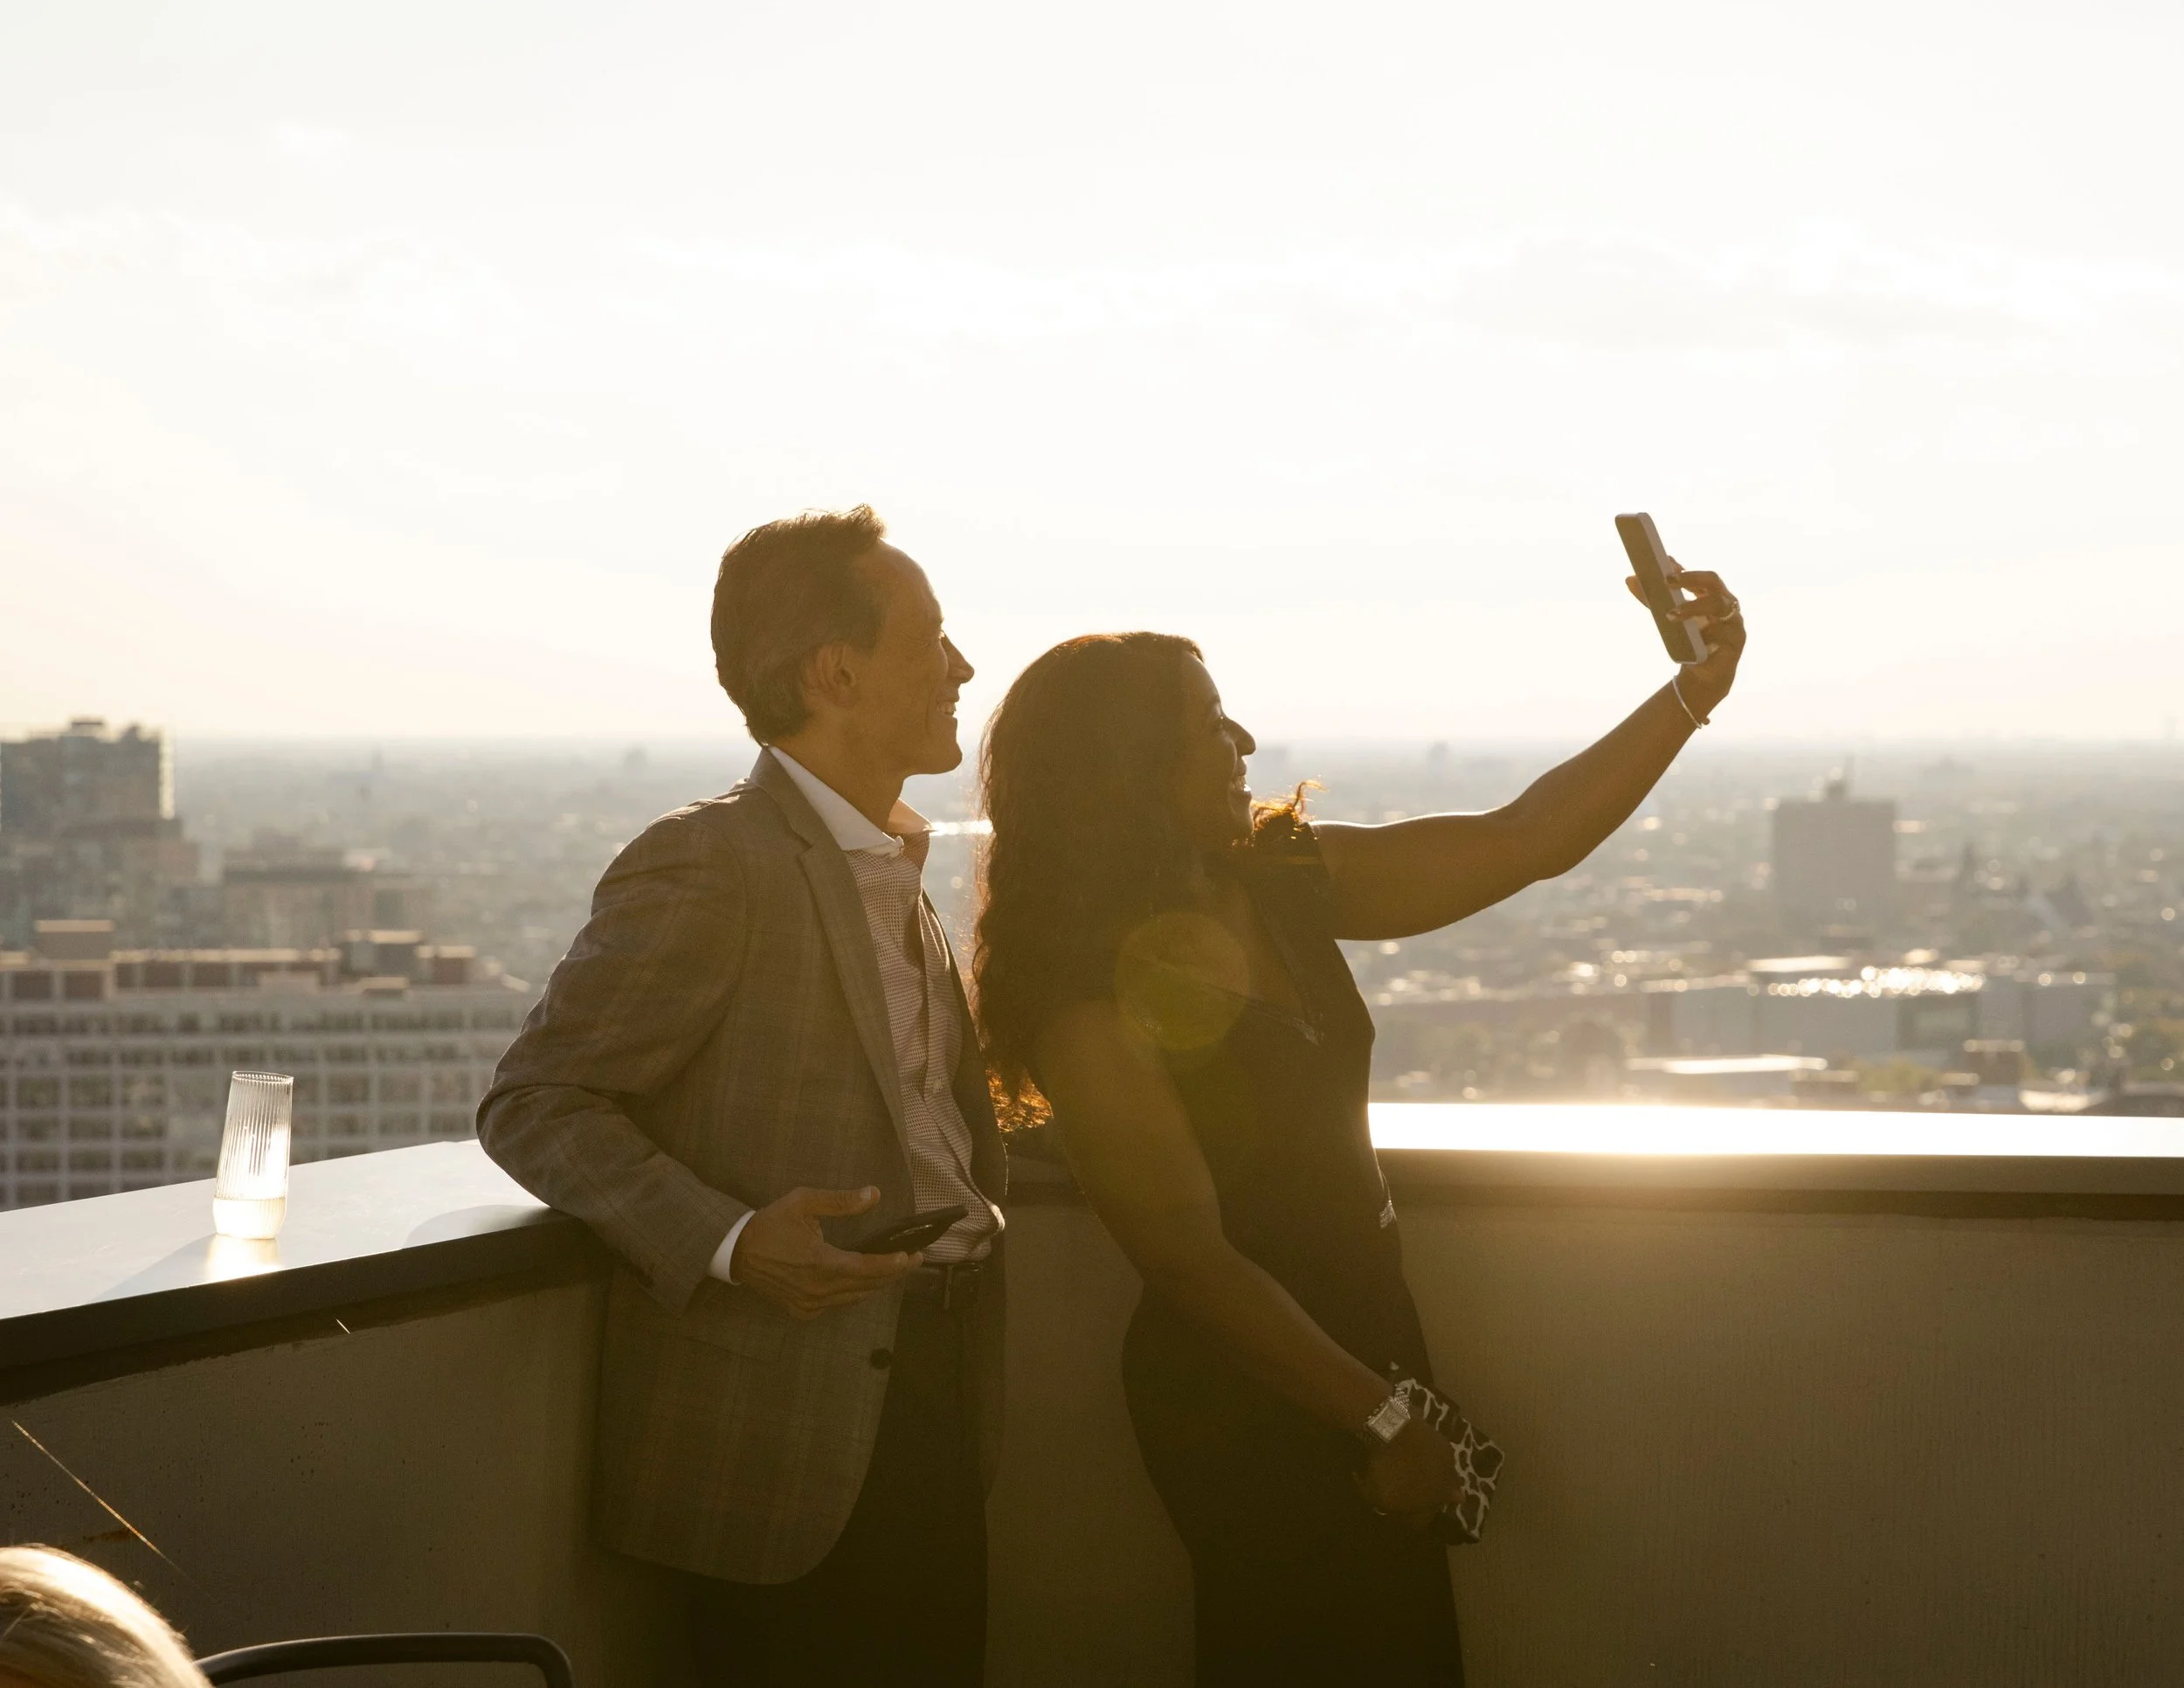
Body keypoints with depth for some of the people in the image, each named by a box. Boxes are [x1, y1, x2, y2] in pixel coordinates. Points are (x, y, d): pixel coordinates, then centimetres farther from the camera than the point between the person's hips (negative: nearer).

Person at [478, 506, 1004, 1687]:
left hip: (932, 1401, 8)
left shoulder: (892, 871, 16)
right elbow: (532, 1104, -14)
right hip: (791, 1445, -8)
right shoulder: (705, 867, -13)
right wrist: (723, 1242, -26)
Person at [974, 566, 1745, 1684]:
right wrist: (1382, 1419, -15)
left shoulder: (1282, 881, -2)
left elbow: (1522, 842, 1)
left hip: (1365, 1332, 7)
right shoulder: (1091, 1000, -23)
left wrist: (1691, 695, -9)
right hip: (1245, 1394, -7)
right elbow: (1192, 1259, -20)